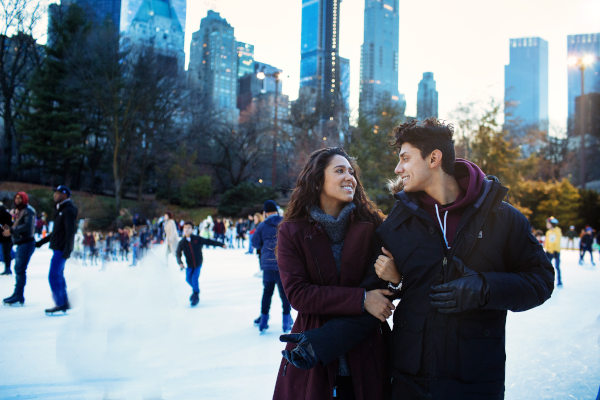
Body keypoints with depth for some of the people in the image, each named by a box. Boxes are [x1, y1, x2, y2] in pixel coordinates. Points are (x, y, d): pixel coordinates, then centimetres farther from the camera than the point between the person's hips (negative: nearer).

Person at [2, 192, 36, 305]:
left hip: (26, 242, -9)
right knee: (18, 268, 12)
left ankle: (18, 295, -9)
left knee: (20, 269, -11)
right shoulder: (18, 211, 19)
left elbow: (27, 226, -21)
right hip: (20, 243, 9)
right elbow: (16, 226, 20)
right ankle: (18, 295, 20)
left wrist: (11, 231, -20)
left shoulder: (28, 210, -8)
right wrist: (8, 228, 1)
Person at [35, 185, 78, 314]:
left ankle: (61, 304, -6)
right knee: (58, 276, 12)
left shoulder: (68, 211, -13)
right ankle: (64, 303, 17)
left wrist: (67, 249, -26)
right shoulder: (61, 210, 18)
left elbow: (71, 231, -21)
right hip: (58, 248, 10)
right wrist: (41, 242, 26)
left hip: (61, 250, -10)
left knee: (54, 276, -10)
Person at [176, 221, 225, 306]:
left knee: (194, 278, -12)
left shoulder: (197, 239, -12)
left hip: (198, 264, -2)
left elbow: (208, 242, -3)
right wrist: (180, 263, -22)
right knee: (188, 279, -2)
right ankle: (195, 289, 31)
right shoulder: (181, 243, -9)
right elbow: (178, 254, -4)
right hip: (189, 265, 2)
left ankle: (196, 296, 10)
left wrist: (221, 244, -1)